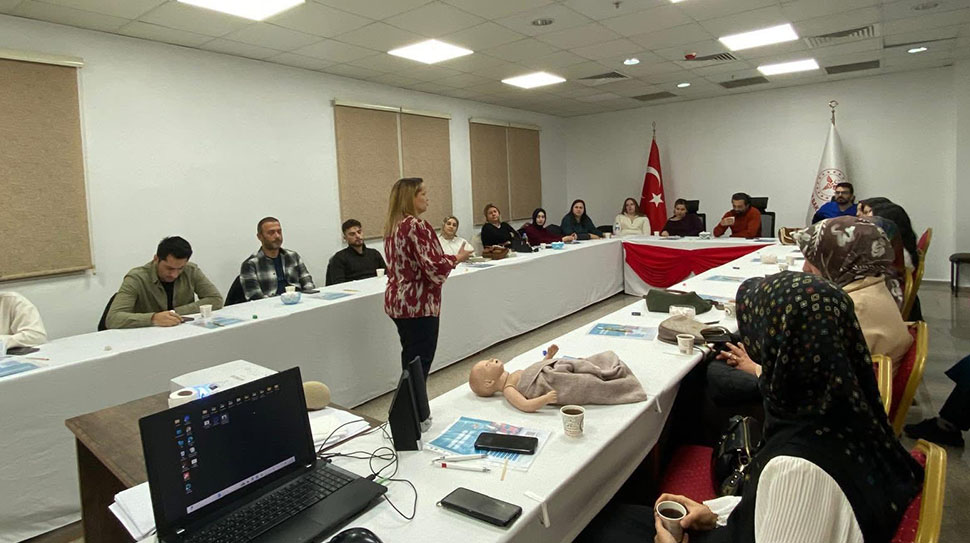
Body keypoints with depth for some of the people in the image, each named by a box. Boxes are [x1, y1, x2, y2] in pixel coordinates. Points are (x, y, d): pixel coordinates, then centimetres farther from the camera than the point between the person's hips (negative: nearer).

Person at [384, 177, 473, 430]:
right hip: (419, 304, -9)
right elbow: (434, 267, -22)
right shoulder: (417, 226, -18)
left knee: (410, 357, 18)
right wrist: (457, 258, -5)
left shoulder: (393, 226, 10)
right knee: (419, 361, 0)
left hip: (397, 300, 9)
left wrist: (448, 257, 20)